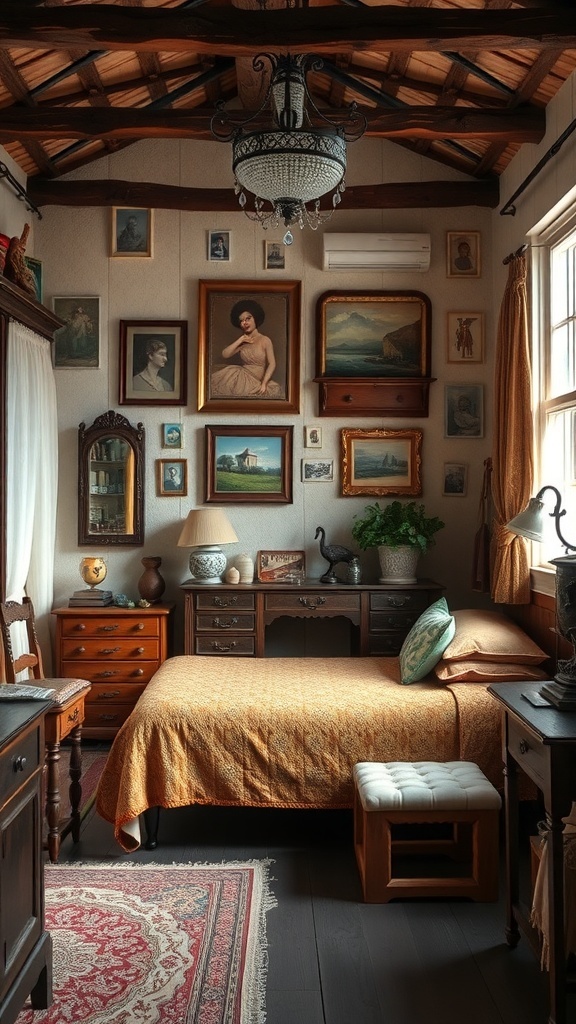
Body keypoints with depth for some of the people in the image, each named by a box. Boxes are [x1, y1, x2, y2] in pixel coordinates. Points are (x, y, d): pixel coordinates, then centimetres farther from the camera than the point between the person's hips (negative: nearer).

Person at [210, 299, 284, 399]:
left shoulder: (265, 340, -3)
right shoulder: (242, 342, 12)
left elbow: (272, 364, -9)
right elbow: (225, 355, 1)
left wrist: (263, 383, -21)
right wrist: (240, 340, -4)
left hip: (257, 380, -3)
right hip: (242, 377, 3)